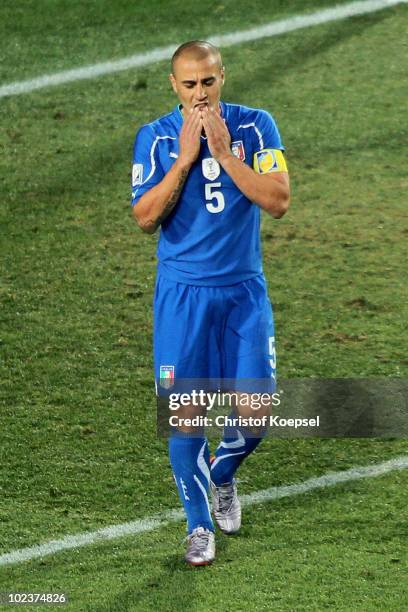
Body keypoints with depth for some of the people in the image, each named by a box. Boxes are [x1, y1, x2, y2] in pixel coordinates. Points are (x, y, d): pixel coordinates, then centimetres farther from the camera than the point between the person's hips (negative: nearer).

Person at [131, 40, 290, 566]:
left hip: (244, 289, 1)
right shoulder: (154, 138, -2)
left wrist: (224, 153, -17)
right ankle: (199, 524, 12)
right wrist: (185, 158, -17)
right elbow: (145, 218, -10)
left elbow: (278, 202, -11)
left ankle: (222, 476, 32)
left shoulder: (255, 126, -1)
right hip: (182, 292, -1)